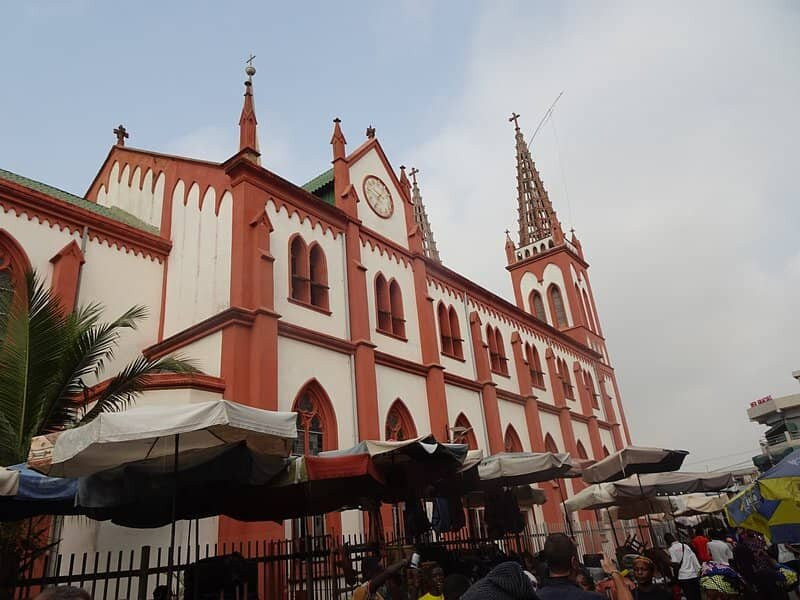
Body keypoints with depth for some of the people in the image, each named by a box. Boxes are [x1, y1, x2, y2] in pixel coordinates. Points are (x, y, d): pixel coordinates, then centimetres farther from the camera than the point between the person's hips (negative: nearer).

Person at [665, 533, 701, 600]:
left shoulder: (670, 550, -7)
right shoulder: (685, 546, 6)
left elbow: (675, 564, -13)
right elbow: (694, 559, 5)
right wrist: (699, 570, 10)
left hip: (682, 577, -4)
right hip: (693, 575, 4)